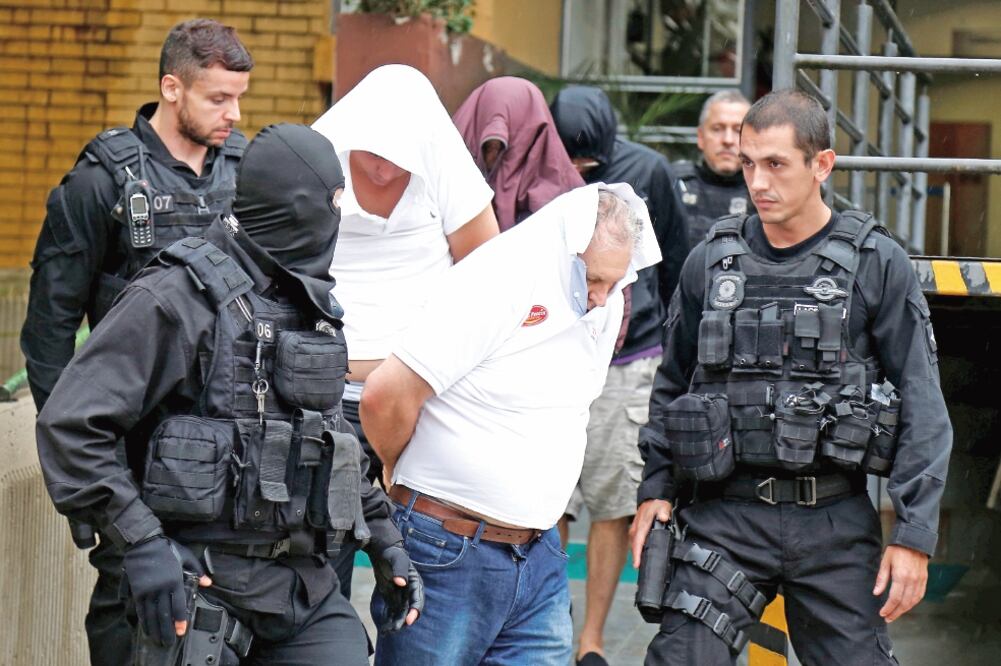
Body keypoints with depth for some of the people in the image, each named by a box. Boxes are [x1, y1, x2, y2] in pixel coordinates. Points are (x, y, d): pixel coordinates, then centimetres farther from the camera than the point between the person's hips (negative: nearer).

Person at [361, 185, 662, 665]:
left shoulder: (604, 302, 7)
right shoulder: (496, 287, -17)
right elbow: (384, 396, -18)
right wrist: (408, 475, -1)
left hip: (538, 556, 7)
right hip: (447, 554, -7)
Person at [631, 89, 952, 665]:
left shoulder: (876, 264, 0)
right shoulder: (710, 262, 8)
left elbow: (922, 406, -1)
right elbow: (672, 385, 21)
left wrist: (915, 536, -7)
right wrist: (656, 487, 10)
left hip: (836, 525, -1)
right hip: (727, 515, 1)